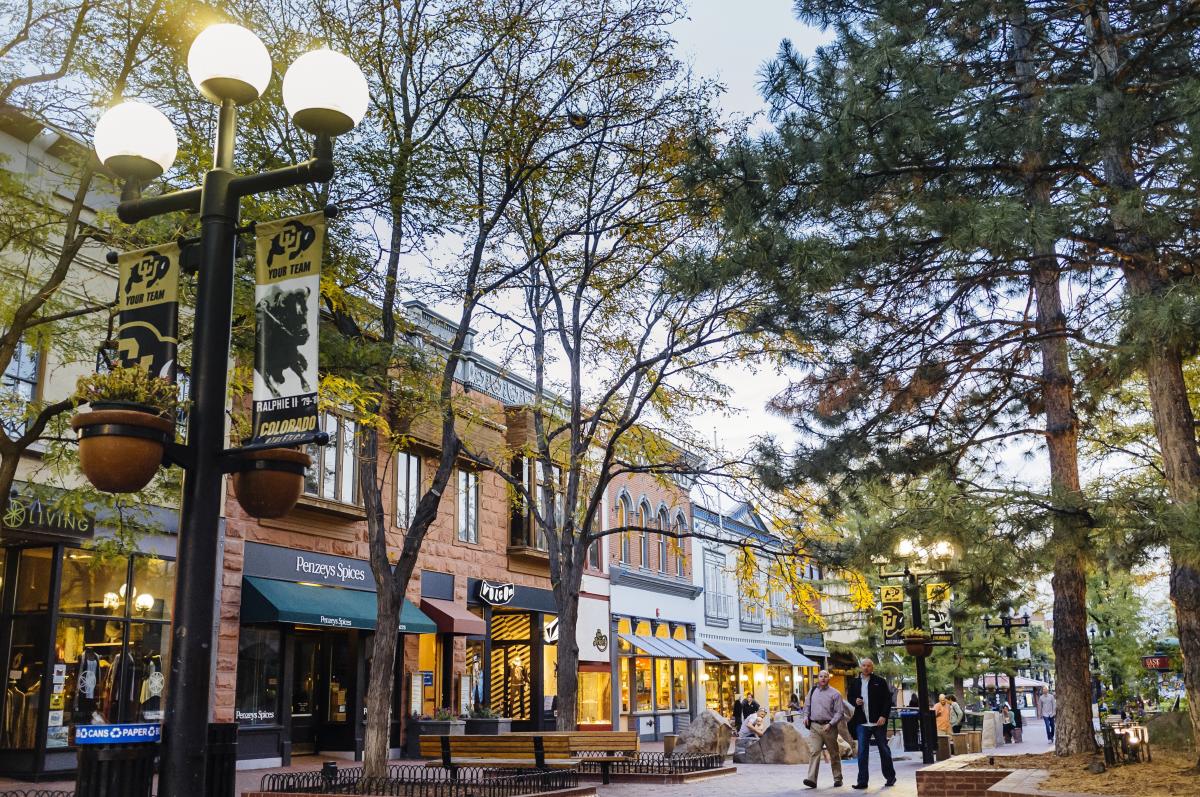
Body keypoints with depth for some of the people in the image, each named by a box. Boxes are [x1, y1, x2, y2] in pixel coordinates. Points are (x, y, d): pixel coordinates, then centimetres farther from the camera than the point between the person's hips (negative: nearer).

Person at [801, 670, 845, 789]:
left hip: (829, 727, -2)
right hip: (815, 726, 2)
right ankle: (812, 779, -15)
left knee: (834, 754, 9)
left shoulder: (835, 693, -4)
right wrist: (806, 716, 6)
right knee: (815, 752, -9)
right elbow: (807, 705, 23)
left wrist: (830, 724, -17)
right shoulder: (812, 691, 10)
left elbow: (839, 712, -6)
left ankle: (837, 778, 22)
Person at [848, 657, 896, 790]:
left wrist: (884, 716, -15)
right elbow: (850, 697, 20)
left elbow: (887, 700, -4)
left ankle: (890, 777, 25)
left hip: (878, 722, -2)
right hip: (862, 723, 2)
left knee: (884, 750, 9)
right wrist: (855, 701, -3)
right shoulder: (855, 683, 8)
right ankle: (862, 781, 2)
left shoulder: (880, 682, -2)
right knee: (862, 752, 0)